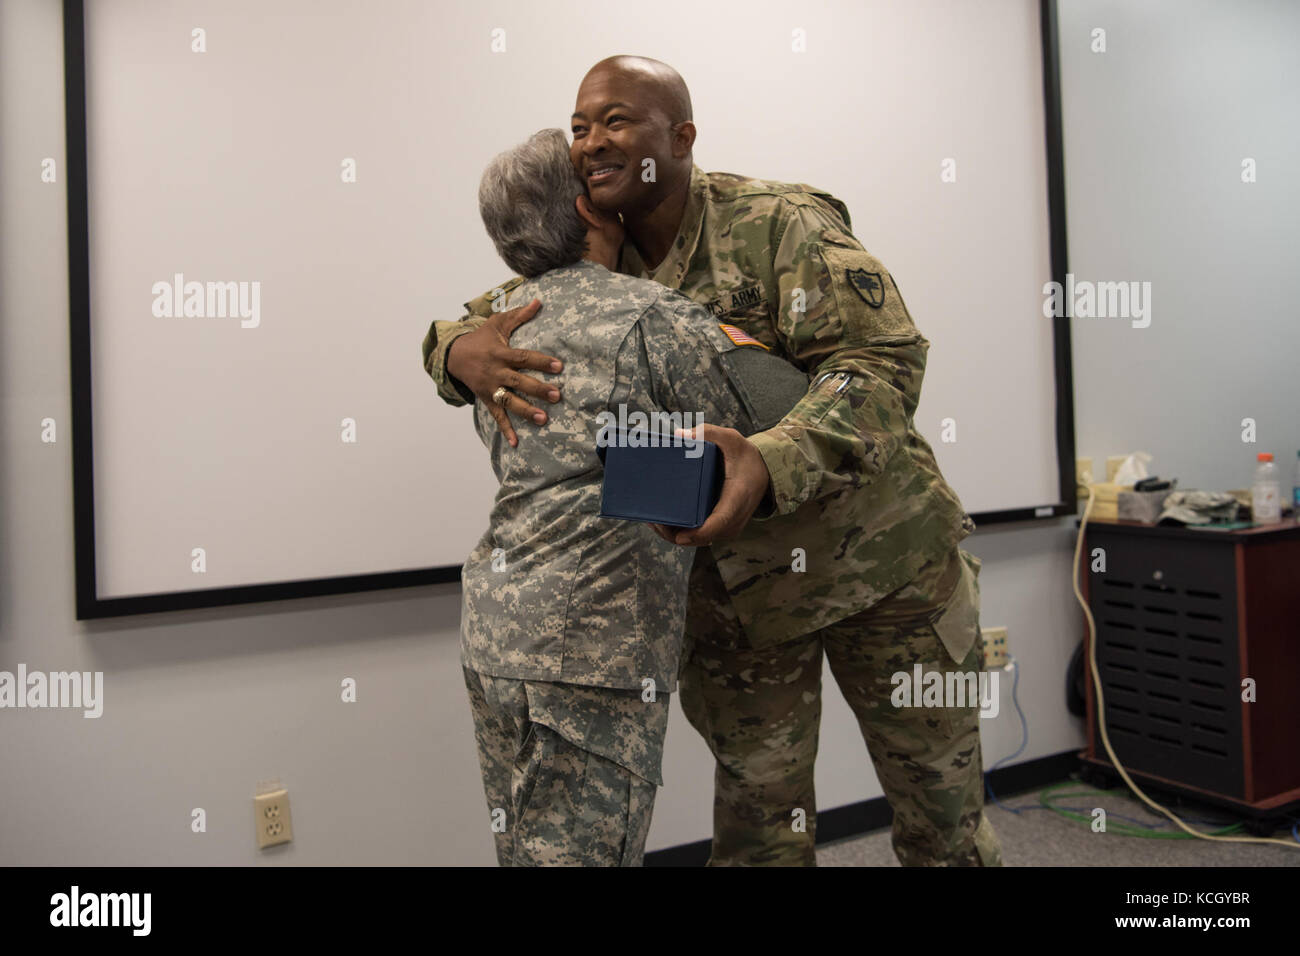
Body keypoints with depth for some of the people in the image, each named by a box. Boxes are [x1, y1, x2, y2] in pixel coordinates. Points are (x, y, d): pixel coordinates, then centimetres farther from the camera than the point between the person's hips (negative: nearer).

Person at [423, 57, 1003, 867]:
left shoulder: (782, 222, -15)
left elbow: (884, 361, -24)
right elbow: (459, 325, 5)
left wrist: (770, 464, -43)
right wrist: (465, 351, -22)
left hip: (882, 560, -3)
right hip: (729, 597, 4)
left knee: (942, 810, 12)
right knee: (758, 822, 14)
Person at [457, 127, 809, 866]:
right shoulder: (651, 317, -10)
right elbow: (795, 415, -11)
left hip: (494, 629, 9)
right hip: (588, 643, -8)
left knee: (525, 849, 19)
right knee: (584, 850, 1)